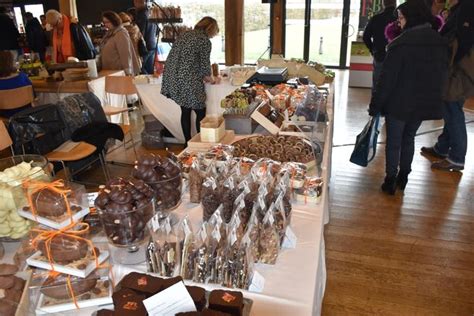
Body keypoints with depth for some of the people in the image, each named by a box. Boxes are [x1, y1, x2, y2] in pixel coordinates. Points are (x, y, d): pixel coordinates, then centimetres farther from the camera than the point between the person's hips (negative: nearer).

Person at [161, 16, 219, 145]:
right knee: (200, 112, 4)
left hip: (173, 79, 8)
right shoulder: (205, 40, -6)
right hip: (189, 82, -8)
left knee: (185, 111, 15)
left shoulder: (185, 35, 18)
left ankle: (188, 143, 22)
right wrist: (209, 78, 17)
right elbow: (205, 64, -4)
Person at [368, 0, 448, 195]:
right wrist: (432, 96, 20)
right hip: (425, 103, 6)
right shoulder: (440, 43, 2)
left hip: (399, 103, -6)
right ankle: (403, 177, 30)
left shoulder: (401, 43, -18)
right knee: (409, 138, 21)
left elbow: (387, 79, -17)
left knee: (393, 142, 8)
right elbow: (442, 75, 10)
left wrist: (375, 105, -10)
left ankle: (390, 181, 15)